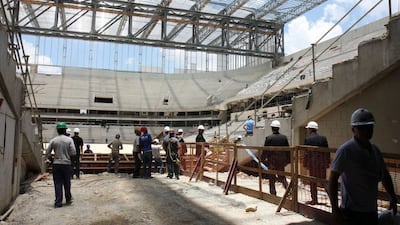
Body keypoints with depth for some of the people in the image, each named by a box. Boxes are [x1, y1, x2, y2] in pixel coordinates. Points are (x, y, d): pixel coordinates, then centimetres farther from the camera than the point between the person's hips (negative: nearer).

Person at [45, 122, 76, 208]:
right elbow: (73, 152, -11)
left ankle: (58, 202, 4)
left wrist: (50, 158, 19)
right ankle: (68, 199, 25)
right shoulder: (69, 140, -5)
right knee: (67, 183, 12)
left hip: (56, 164, 1)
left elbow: (47, 153, 0)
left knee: (58, 183, 5)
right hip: (66, 164, -1)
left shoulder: (53, 140, -1)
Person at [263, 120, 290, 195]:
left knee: (272, 178, 9)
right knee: (282, 176, 18)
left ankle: (273, 194, 14)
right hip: (281, 161, 3)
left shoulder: (268, 138, -13)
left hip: (272, 161, -3)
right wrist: (288, 159, 13)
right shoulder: (284, 137, -3)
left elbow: (265, 150, -9)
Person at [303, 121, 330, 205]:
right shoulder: (323, 138, 2)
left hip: (312, 163, -3)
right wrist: (328, 162, 11)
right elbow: (327, 151, 4)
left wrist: (305, 164, -3)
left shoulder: (307, 139, -10)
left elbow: (306, 153, -10)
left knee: (313, 182, 7)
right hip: (323, 163, 4)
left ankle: (314, 199, 12)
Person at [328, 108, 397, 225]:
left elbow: (384, 175, 22)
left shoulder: (375, 150, 8)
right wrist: (335, 208, -19)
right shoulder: (346, 150, -15)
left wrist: (393, 198, 21)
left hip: (372, 211, 7)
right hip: (352, 213, -7)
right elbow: (333, 179, -17)